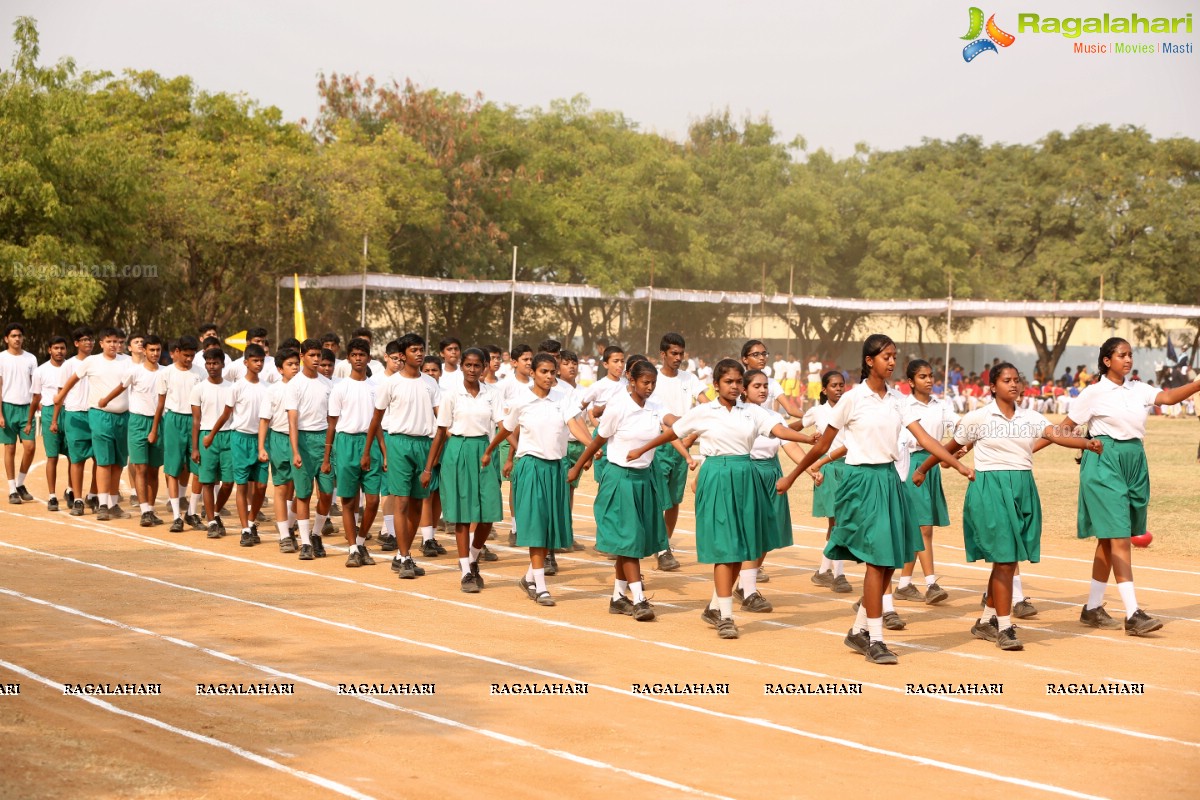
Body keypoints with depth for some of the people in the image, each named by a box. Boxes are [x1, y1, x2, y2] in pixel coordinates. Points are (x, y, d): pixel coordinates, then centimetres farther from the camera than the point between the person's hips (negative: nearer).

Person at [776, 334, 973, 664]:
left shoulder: (896, 400, 8)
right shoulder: (853, 398, -7)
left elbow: (924, 438, 1)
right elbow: (823, 444, 0)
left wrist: (958, 465, -9)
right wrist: (792, 476, 3)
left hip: (889, 479, 6)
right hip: (863, 479, -6)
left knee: (891, 561, 6)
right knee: (877, 559, -10)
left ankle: (858, 631, 19)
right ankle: (875, 640, -4)